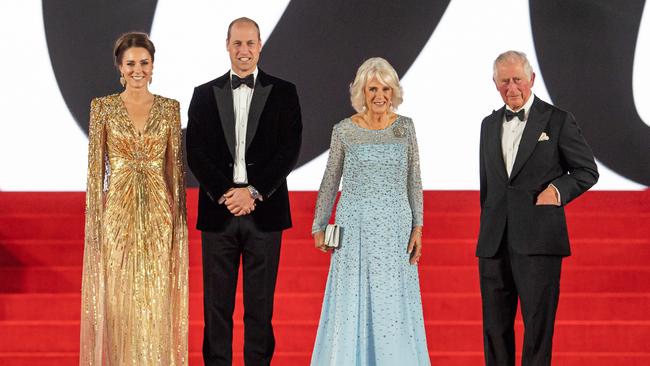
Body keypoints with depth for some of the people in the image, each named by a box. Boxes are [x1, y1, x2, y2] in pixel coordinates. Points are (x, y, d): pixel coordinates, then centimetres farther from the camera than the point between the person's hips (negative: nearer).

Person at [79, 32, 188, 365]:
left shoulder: (169, 108, 4)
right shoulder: (103, 107, 0)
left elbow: (176, 166, 6)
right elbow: (95, 166, -1)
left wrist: (179, 216, 1)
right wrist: (94, 219, -5)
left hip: (158, 213, 1)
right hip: (118, 211, -1)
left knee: (156, 298, 5)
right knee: (118, 298, 3)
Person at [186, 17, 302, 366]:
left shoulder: (283, 92, 4)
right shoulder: (204, 94, 8)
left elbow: (289, 150, -4)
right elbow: (196, 154, 1)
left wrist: (253, 192, -12)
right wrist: (224, 194, -12)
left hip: (264, 210, -1)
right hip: (217, 210, 1)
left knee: (260, 303, 5)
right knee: (217, 302, 5)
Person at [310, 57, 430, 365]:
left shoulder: (405, 127, 3)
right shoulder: (344, 131, 0)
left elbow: (414, 182, 7)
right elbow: (330, 183, 8)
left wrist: (417, 227, 0)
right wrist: (319, 227, 5)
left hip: (395, 229, 1)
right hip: (354, 228, -1)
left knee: (394, 304, 3)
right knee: (351, 304, 1)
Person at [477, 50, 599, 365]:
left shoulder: (558, 121, 1)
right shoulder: (489, 125, 16)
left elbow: (587, 171, 4)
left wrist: (558, 188, -14)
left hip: (537, 241, -5)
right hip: (494, 242, 5)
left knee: (538, 324, -4)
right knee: (495, 325, 8)